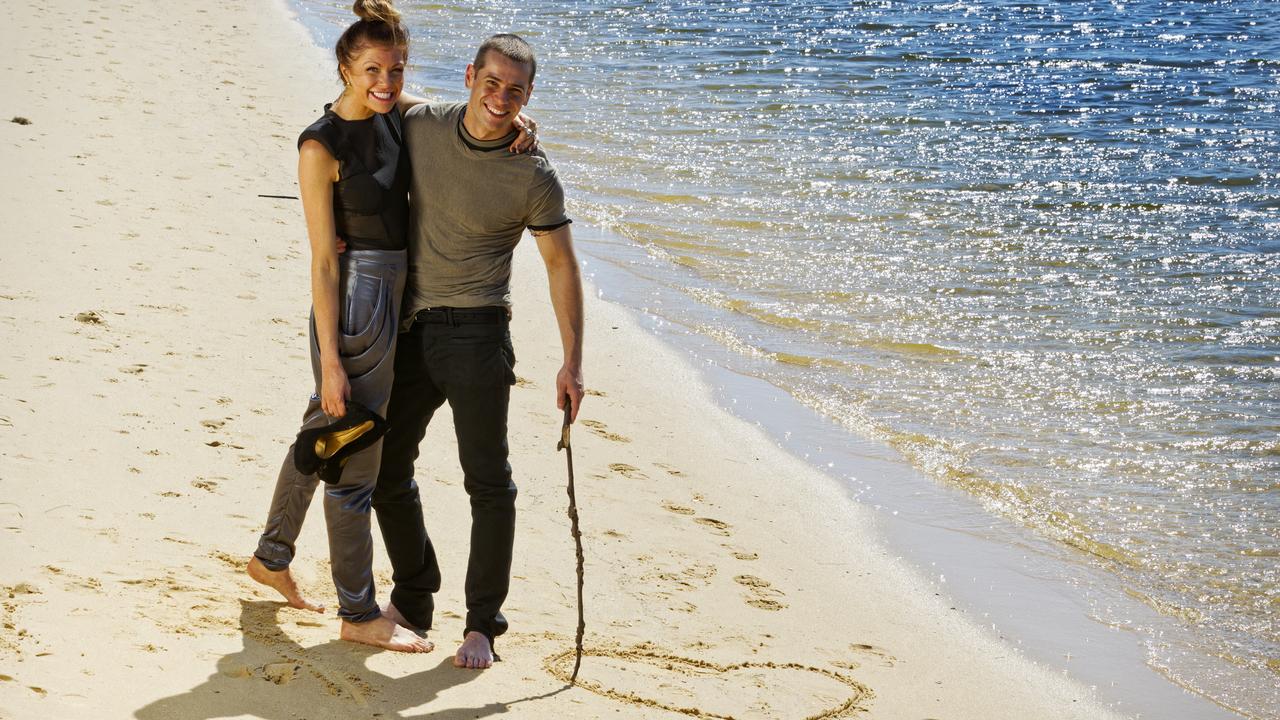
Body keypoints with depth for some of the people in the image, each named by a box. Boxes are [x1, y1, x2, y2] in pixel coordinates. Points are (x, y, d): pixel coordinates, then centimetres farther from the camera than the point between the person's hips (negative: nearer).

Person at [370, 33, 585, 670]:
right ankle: (413, 602, 29)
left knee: (488, 483, -5)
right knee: (385, 469, 11)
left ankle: (482, 624, 7)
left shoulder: (534, 176, -9)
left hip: (475, 332, -4)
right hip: (409, 329, 4)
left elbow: (561, 265, -3)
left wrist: (572, 361, -7)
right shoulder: (419, 127, -1)